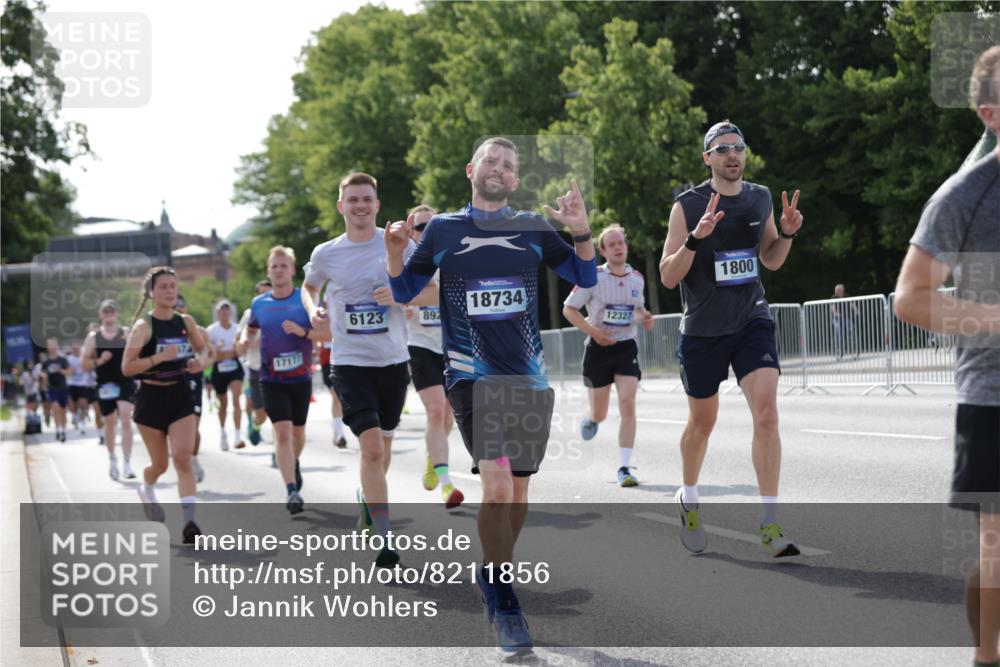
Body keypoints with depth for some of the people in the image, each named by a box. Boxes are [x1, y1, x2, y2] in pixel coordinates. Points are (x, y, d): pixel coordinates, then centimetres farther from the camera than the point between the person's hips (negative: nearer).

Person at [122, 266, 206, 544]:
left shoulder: (186, 322, 2)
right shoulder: (144, 326, -11)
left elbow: (203, 350, 19)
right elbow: (127, 368, -16)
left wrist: (199, 362, -5)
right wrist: (159, 357, -28)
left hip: (180, 395, 2)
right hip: (152, 397, -2)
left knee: (183, 457, -13)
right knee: (161, 463, 10)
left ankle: (190, 521, -19)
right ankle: (147, 488, 46)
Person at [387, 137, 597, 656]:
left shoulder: (533, 228, 8)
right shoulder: (443, 228, 4)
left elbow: (585, 279, 7)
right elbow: (404, 292, 8)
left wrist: (582, 233, -12)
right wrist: (395, 253, -12)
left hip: (529, 376, 3)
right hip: (471, 374, -3)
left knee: (518, 489, 9)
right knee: (497, 486, -18)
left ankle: (494, 578, 32)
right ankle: (504, 606, -4)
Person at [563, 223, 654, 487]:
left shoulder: (637, 278, 4)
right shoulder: (593, 277, -9)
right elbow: (568, 309, -4)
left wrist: (644, 317, -2)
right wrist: (593, 331, -16)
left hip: (626, 348, 2)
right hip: (599, 348, -2)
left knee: (627, 405, -15)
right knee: (600, 414, 6)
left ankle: (624, 468, -12)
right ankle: (591, 419, 47)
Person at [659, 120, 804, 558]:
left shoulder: (760, 198, 4)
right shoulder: (688, 205, -9)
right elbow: (668, 277, -12)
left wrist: (787, 232, -3)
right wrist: (697, 236, -26)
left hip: (752, 321, 2)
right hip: (702, 329, -2)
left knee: (766, 413, -15)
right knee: (702, 423, 12)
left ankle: (769, 525, -13)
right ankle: (688, 499, 39)